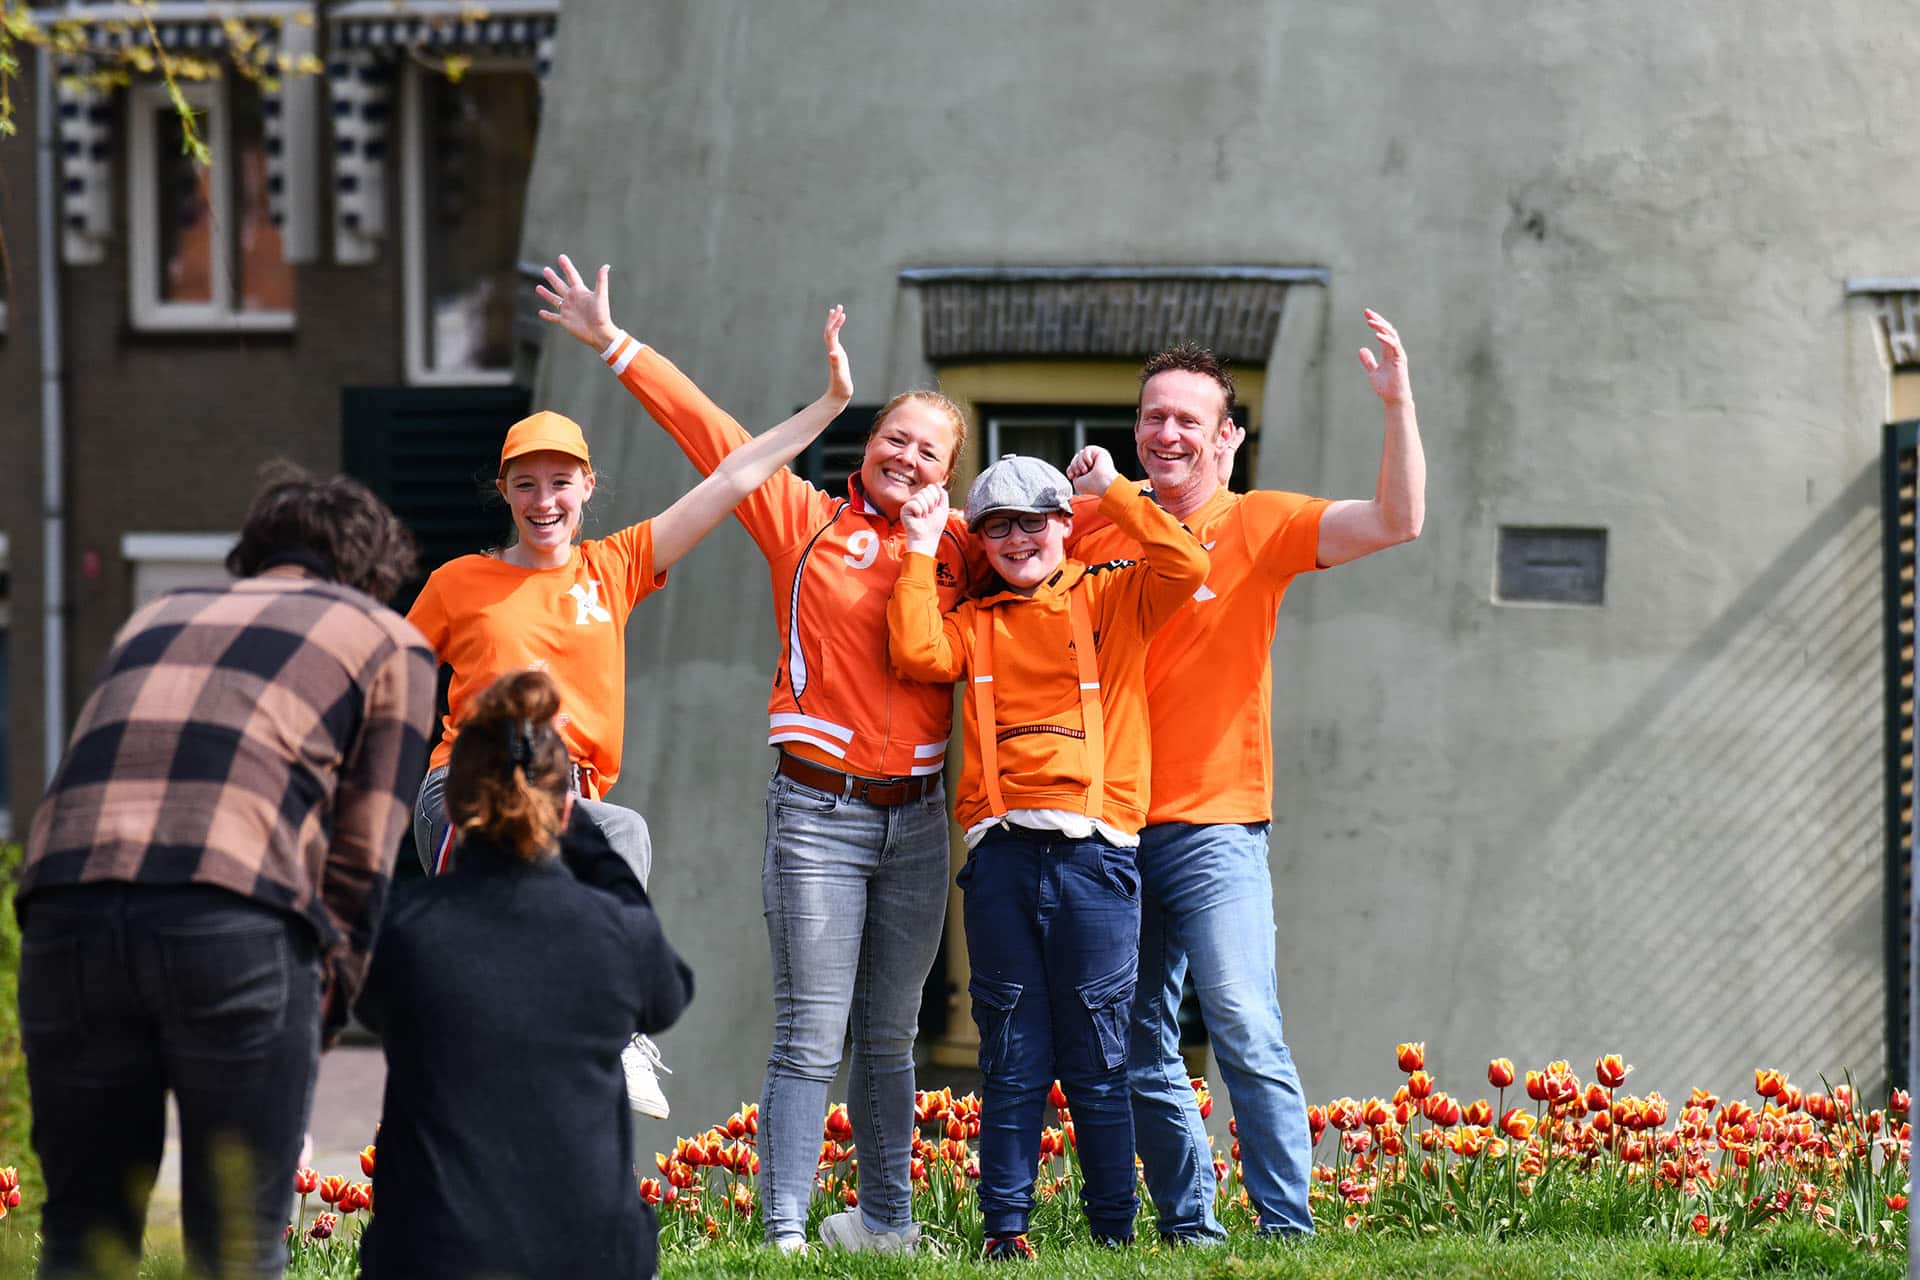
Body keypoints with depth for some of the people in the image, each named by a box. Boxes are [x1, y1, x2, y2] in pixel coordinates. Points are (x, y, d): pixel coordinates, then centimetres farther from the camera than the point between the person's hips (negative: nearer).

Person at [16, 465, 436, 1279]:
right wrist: (321, 1015, 21)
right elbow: (364, 861, 15)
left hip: (68, 904, 3)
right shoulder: (389, 645, 23)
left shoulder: (155, 622, 35)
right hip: (238, 918, -3)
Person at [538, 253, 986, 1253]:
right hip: (818, 813, -4)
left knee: (889, 1037, 14)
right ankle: (785, 1234, -7)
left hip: (916, 819, 4)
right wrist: (613, 344, -2)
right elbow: (707, 430, 0)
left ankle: (885, 1218, 24)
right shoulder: (805, 521, 2)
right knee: (809, 1040, -7)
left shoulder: (962, 550, 9)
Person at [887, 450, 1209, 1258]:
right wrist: (920, 554, 4)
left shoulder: (1113, 599, 11)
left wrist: (1113, 491, -2)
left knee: (1097, 1058, 0)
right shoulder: (975, 623, 17)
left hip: (1093, 851, -2)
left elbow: (1186, 567, -5)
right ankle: (1006, 1227, 6)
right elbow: (920, 654, -1)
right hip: (1001, 851, 2)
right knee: (1012, 1055, 4)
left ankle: (1114, 1230, 4)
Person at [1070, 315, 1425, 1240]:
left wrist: (1398, 403, -21)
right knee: (1139, 1048, 7)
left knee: (1242, 1026, -17)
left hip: (1213, 826, -4)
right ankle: (1187, 1224, 15)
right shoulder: (1097, 529, 9)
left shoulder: (1256, 525, 1)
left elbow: (1397, 521, -10)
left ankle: (1287, 1226, -16)